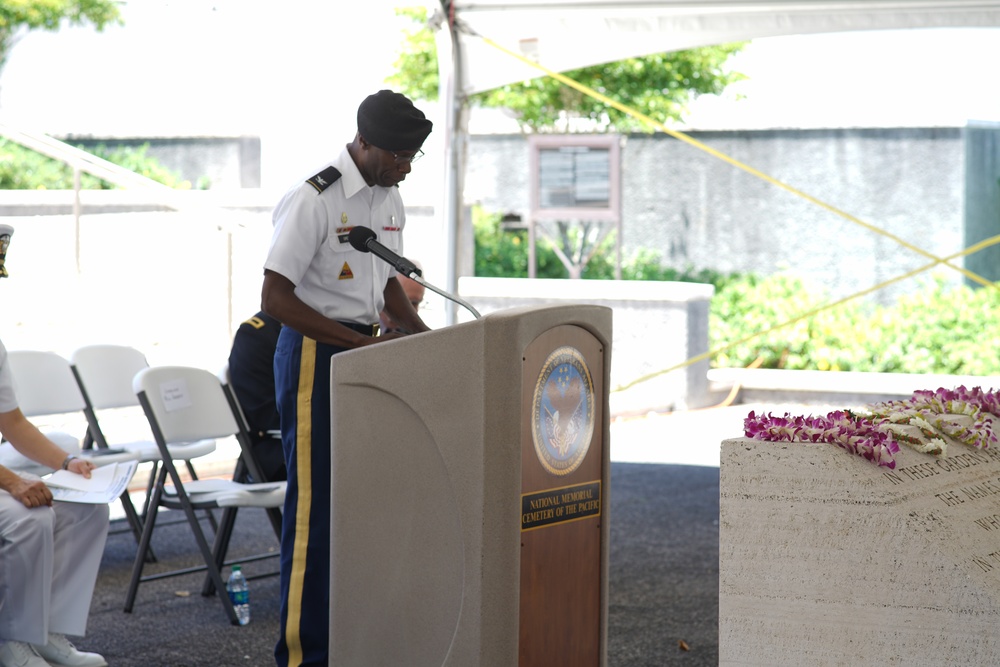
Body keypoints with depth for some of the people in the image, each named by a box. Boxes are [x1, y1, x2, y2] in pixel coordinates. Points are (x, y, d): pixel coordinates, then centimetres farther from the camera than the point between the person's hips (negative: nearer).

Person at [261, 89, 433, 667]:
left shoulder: (389, 199, 10)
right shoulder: (314, 201, -17)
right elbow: (275, 298, -19)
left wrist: (424, 335, 6)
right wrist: (360, 343, -22)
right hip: (315, 354, -8)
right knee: (316, 508, -5)